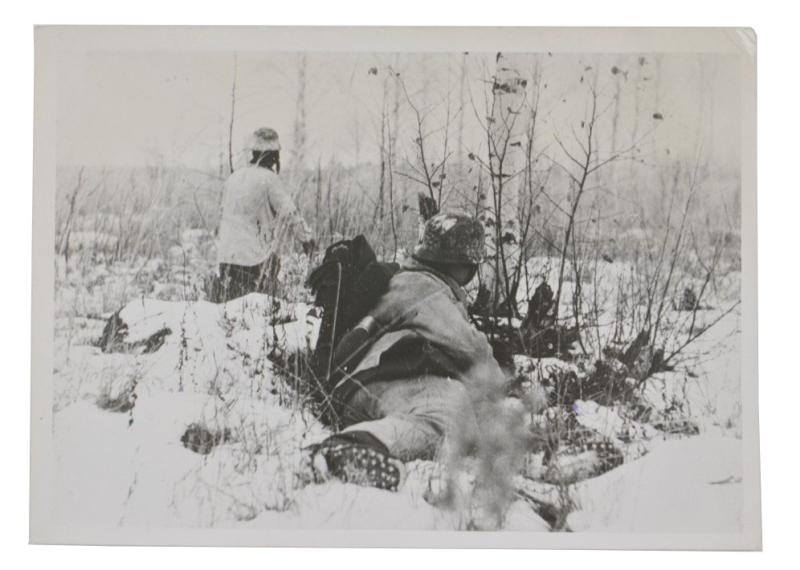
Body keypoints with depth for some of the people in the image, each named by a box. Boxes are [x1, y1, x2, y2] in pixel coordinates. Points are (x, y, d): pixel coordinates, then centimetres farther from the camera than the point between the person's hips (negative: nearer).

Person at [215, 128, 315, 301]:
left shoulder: (233, 178, 11)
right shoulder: (269, 179, -9)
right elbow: (289, 212, -11)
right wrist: (306, 237, 0)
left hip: (226, 256, 6)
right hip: (257, 258, -6)